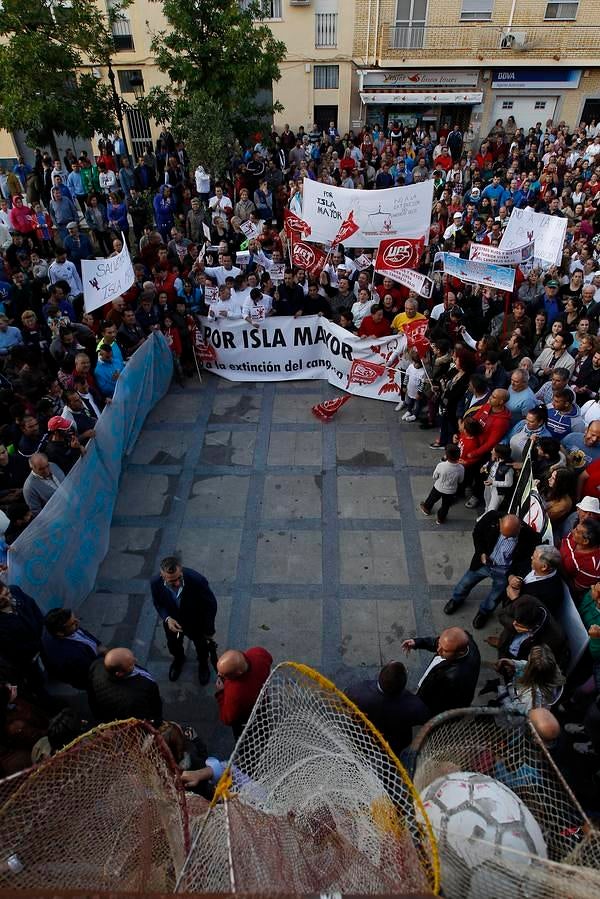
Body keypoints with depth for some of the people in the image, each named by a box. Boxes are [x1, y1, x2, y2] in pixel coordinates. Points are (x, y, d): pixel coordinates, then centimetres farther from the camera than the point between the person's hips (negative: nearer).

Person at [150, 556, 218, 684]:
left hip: (196, 623, -2)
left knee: (202, 645, 27)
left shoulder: (197, 580, -41)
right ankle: (178, 659, 67)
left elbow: (211, 605, -23)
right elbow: (157, 602, -8)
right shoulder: (155, 583, -32)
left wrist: (209, 630, -13)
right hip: (172, 622, 2)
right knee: (173, 645, 31)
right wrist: (167, 618, -26)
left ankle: (203, 663, 63)